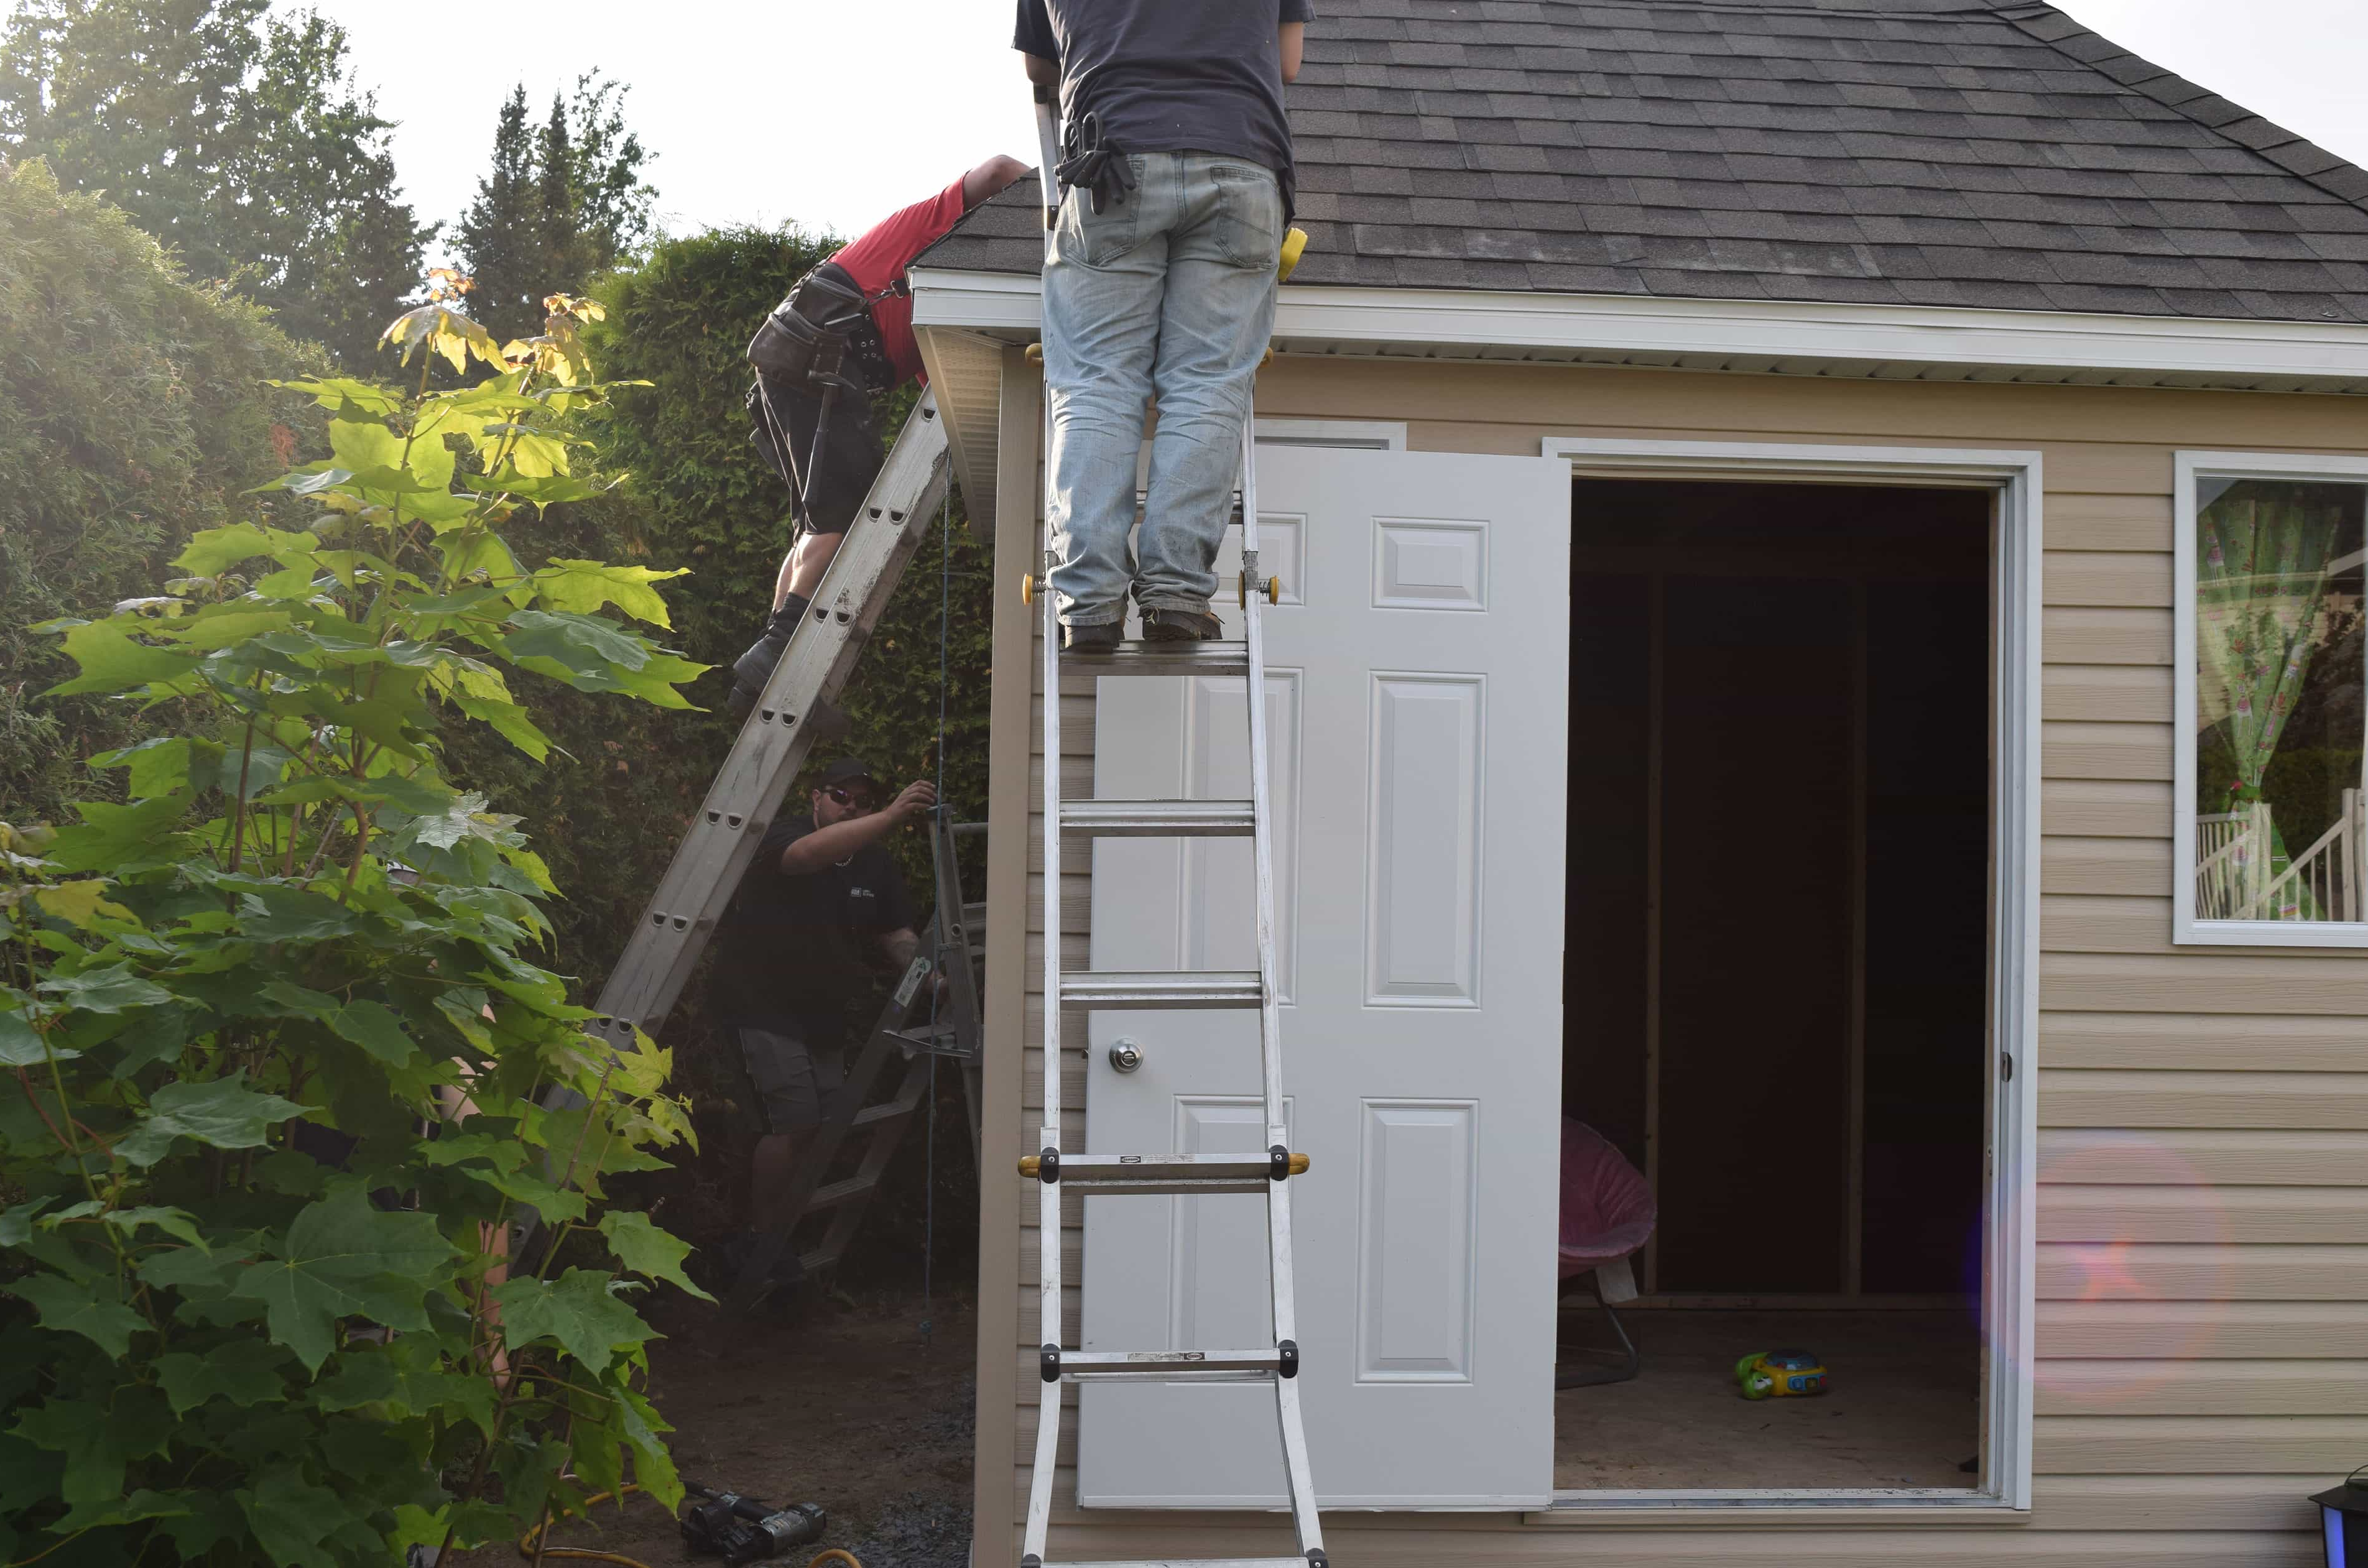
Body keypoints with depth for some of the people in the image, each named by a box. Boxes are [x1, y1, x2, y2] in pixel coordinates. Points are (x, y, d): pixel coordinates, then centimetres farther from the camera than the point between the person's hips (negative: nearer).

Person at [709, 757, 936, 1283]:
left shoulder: (874, 862, 6)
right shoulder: (783, 836, -15)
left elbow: (895, 930, 10)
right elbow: (811, 853, -39)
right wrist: (892, 817, -51)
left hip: (823, 1013, 7)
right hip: (764, 1007, -7)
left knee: (829, 1124, 2)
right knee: (793, 1123, -16)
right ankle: (764, 1241, -3)